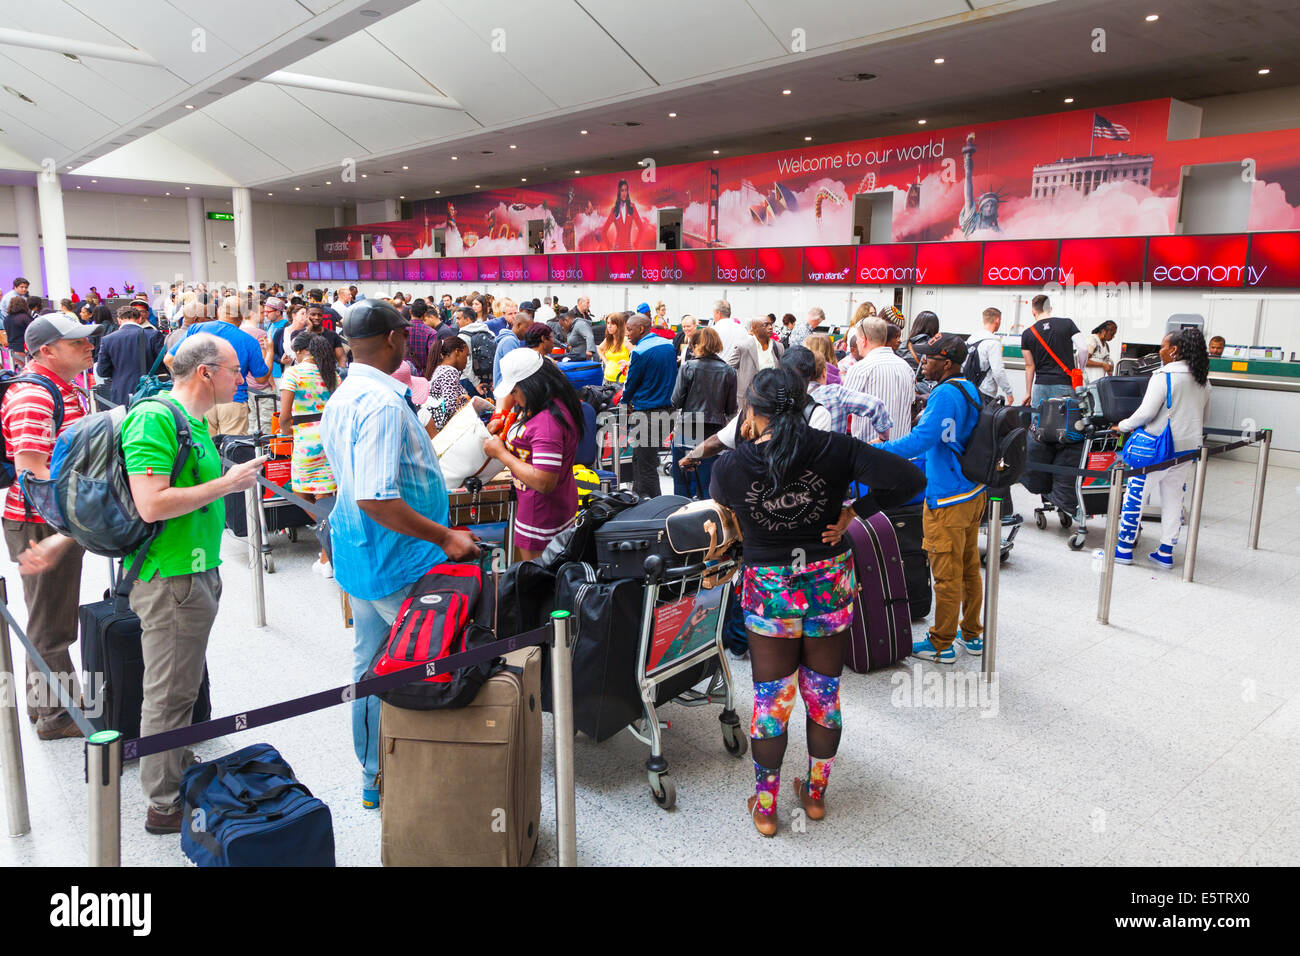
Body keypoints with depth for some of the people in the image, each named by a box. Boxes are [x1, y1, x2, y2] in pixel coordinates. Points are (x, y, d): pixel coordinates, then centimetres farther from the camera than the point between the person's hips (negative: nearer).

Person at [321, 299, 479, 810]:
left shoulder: (339, 399, 9)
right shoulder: (383, 404, -23)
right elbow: (376, 499, -29)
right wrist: (444, 537, -23)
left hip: (358, 556, 10)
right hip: (398, 564, -10)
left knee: (370, 665, 17)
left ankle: (374, 775, 31)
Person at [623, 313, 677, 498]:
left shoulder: (639, 352, -14)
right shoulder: (668, 345, 8)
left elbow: (631, 382, -6)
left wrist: (626, 402, 13)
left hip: (646, 413, -8)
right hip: (667, 407, 8)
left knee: (646, 463, -1)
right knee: (638, 457, 18)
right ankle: (638, 496, 25)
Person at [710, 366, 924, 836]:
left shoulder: (730, 467, -15)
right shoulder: (833, 449, -13)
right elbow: (909, 478, -16)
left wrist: (746, 443, 4)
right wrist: (853, 511, -8)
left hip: (769, 592, -1)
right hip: (829, 584, 2)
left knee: (770, 701, 13)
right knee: (824, 694, 18)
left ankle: (765, 806, 27)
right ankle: (815, 794, 37)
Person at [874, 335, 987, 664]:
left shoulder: (946, 394, -20)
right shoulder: (969, 389, 11)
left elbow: (921, 440, -28)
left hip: (948, 500, -10)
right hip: (973, 493, 10)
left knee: (946, 575, 1)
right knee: (969, 568, 19)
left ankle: (941, 644, 13)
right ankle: (972, 634, 32)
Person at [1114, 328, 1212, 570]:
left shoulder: (1164, 377, -14)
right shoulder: (1203, 381, 10)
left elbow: (1146, 413, -16)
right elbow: (1204, 417, 20)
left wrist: (1123, 426, -2)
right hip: (1188, 449, 7)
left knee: (1135, 493, 2)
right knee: (1174, 498, 13)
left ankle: (1124, 548, 7)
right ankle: (1165, 553, 18)